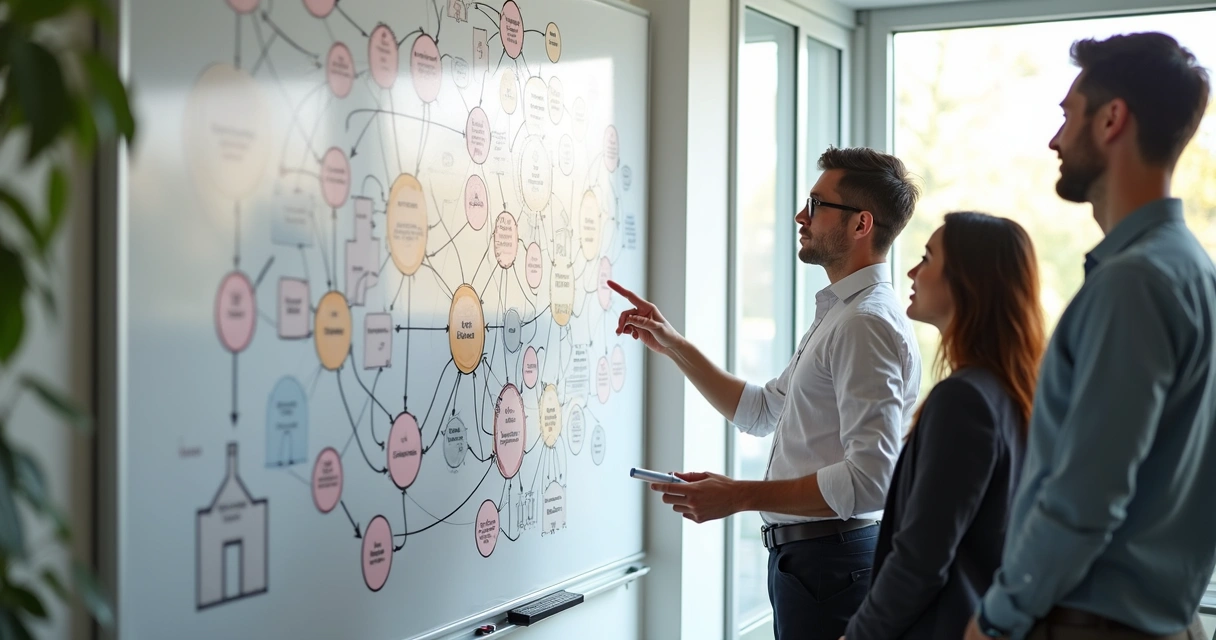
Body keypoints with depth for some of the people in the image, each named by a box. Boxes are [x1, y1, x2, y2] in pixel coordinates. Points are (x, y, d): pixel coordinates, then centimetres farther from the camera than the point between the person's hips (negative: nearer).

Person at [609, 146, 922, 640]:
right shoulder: (839, 314, 15)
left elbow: (869, 478, -26)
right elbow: (760, 411, 22)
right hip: (804, 555, 10)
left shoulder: (867, 322, -19)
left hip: (831, 560, -10)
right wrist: (672, 344, 17)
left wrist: (740, 496, -25)